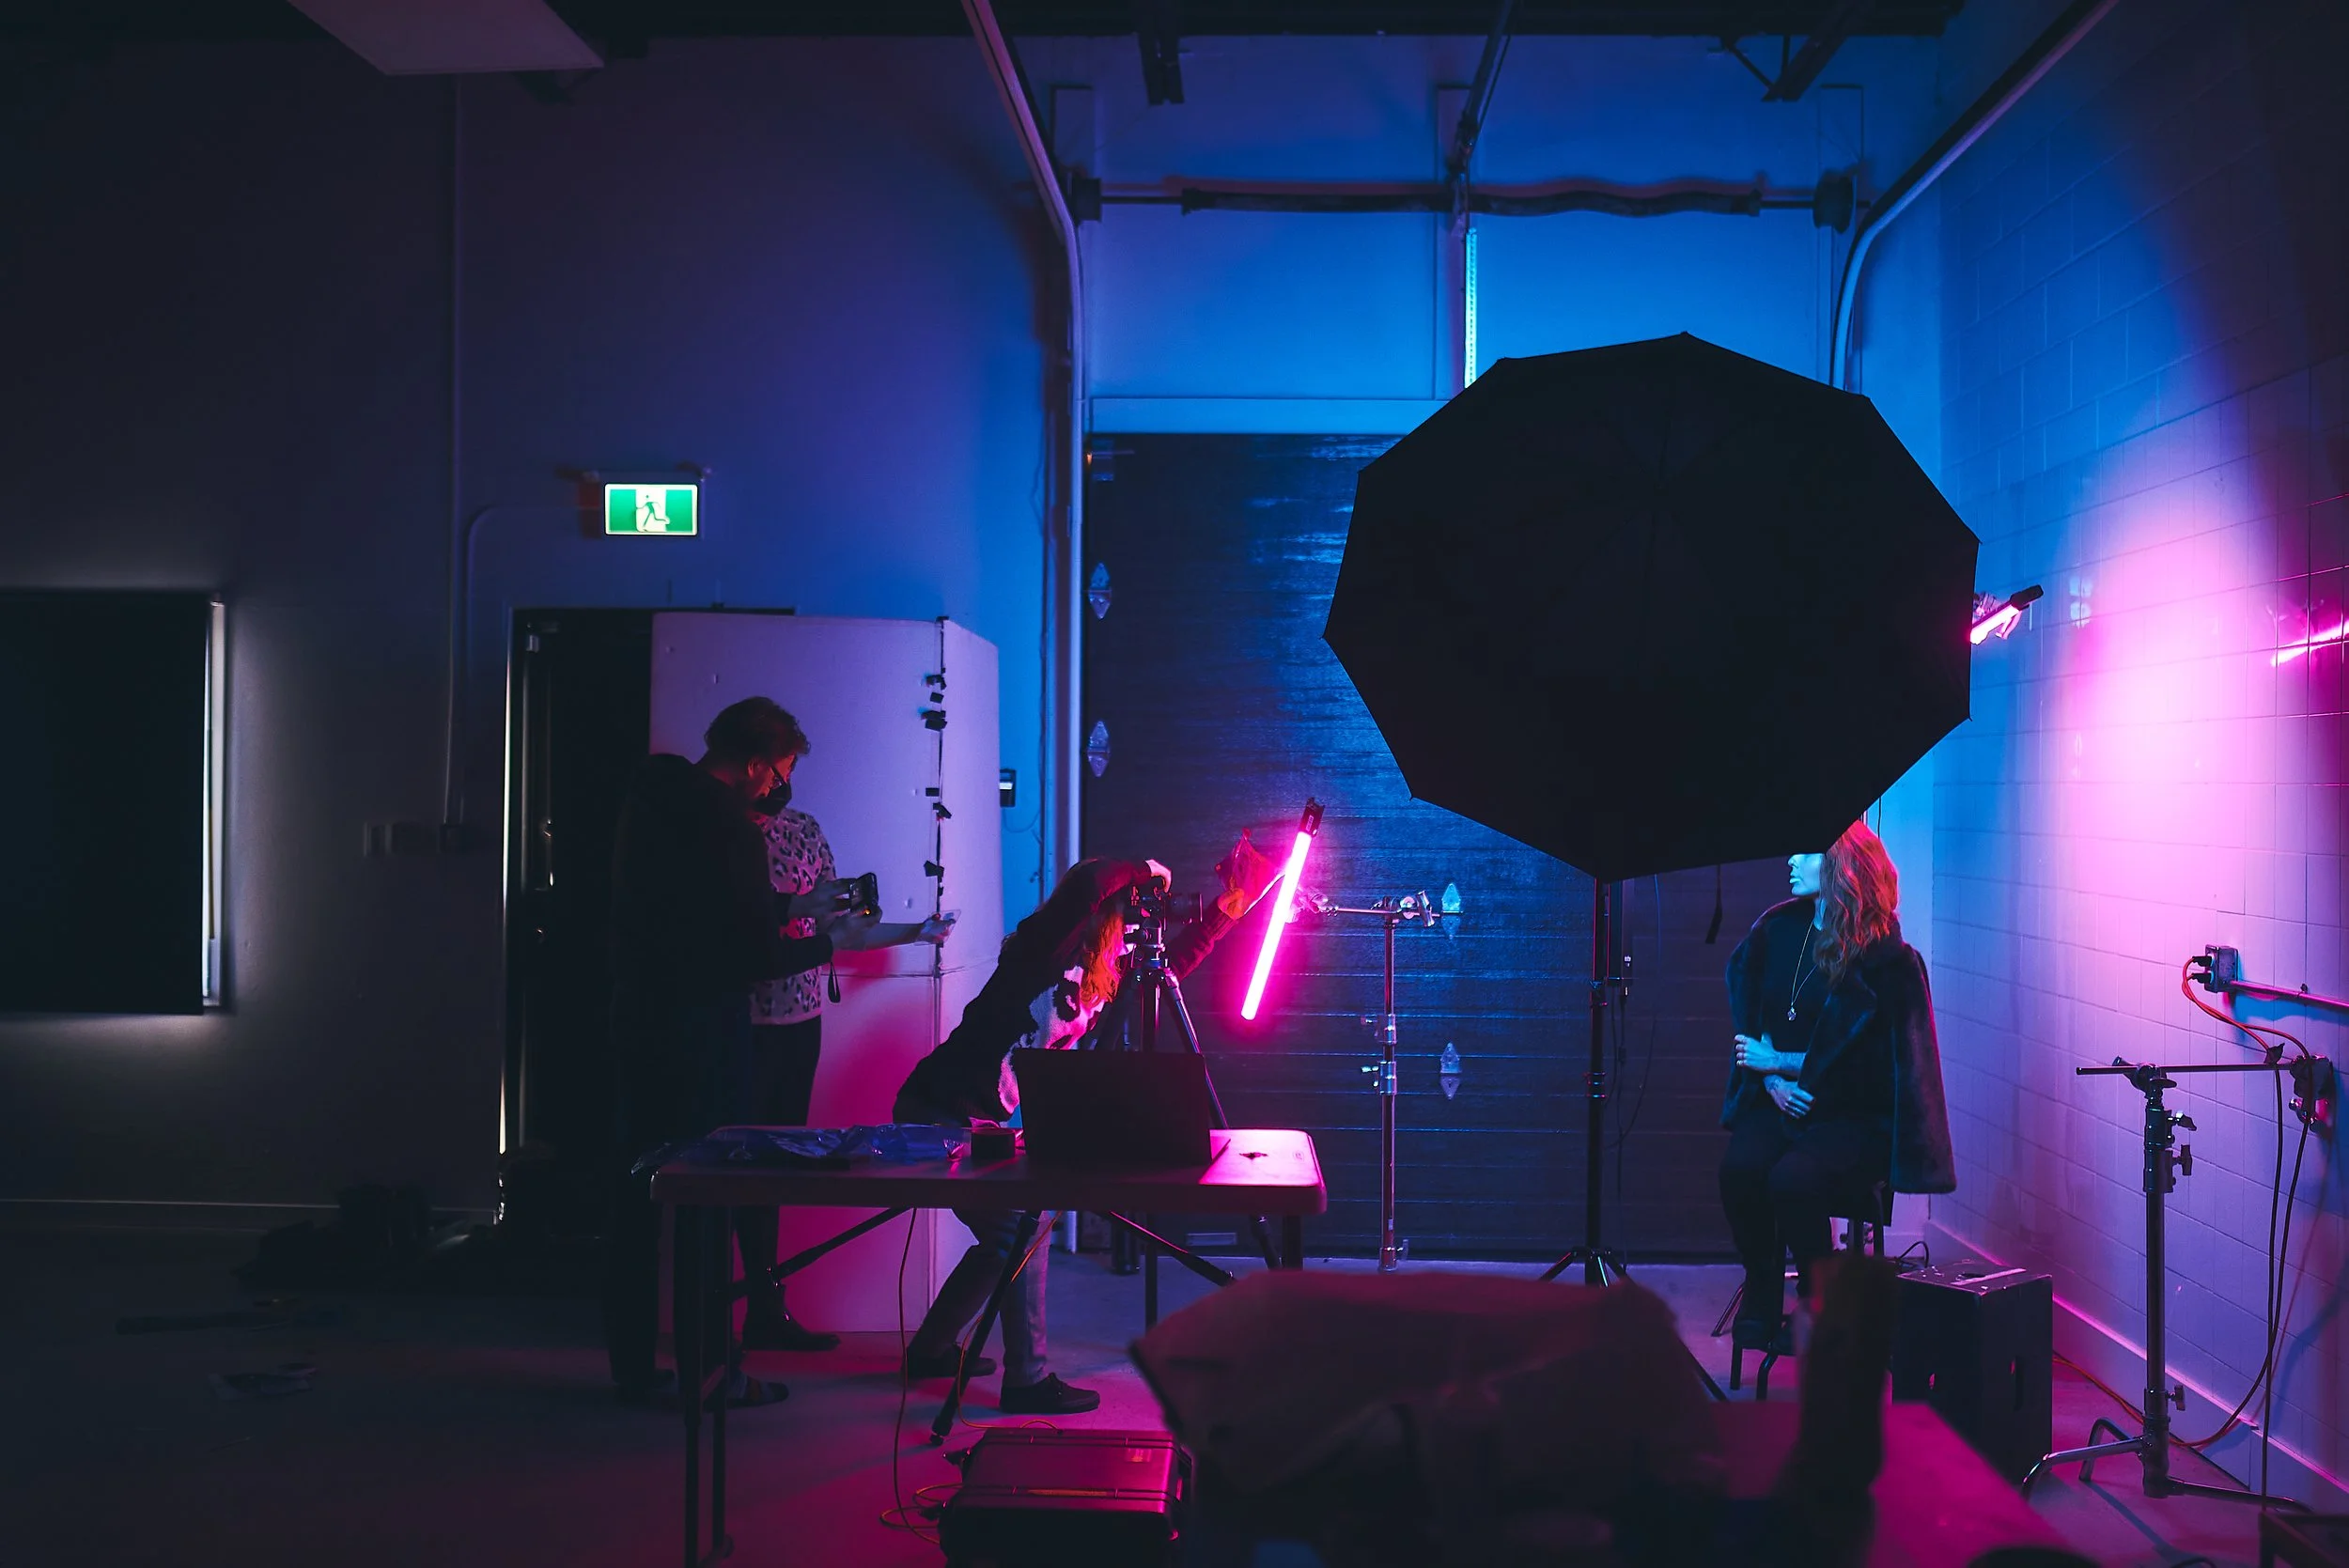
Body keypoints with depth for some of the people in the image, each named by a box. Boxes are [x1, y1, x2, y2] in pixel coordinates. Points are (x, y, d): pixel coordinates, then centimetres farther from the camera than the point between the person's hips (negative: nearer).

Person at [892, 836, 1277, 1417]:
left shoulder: (1105, 972, 8)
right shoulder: (1044, 950, -16)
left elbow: (1174, 960, 18)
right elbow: (1087, 885, -35)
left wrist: (1229, 901, 12)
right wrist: (1141, 871, -18)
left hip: (980, 1122, 10)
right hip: (939, 1113, -10)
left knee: (1007, 1235, 18)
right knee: (1022, 1229, -12)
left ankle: (930, 1349, 34)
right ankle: (1028, 1381, -5)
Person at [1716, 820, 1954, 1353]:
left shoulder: (1885, 958, -10)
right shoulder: (1778, 928, 6)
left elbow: (1851, 1055, -11)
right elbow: (1748, 1019, 9)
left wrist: (1779, 1063, -9)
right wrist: (1771, 1080, -6)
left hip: (1854, 1114, -4)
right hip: (1778, 1099, 4)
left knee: (1793, 1178, -31)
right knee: (1740, 1167, -26)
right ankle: (1761, 1299, -6)